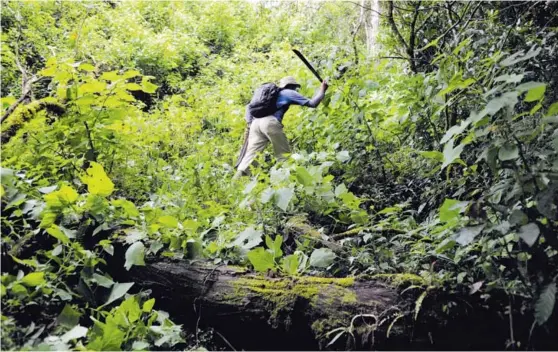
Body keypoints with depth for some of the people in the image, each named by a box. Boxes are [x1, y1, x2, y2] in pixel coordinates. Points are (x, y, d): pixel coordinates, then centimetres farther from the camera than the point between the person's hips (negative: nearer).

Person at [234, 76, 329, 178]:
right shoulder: (289, 93, 17)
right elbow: (312, 103, 12)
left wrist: (250, 123, 24)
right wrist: (322, 90, 25)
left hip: (256, 123, 6)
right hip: (270, 123, -6)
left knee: (250, 153, 0)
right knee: (284, 155, 3)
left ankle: (239, 175, -12)